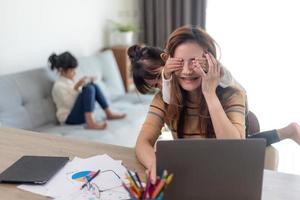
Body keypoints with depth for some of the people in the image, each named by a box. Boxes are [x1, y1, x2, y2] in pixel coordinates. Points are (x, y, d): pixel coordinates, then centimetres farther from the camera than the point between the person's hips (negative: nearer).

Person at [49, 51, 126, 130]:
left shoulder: (70, 81, 15)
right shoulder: (58, 86, -12)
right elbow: (69, 103, -19)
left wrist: (88, 82, 7)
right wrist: (76, 87, -25)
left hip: (83, 113, 9)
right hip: (69, 118, -9)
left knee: (94, 86, -1)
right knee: (89, 88, -26)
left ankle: (109, 113, -3)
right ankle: (90, 122, -38)